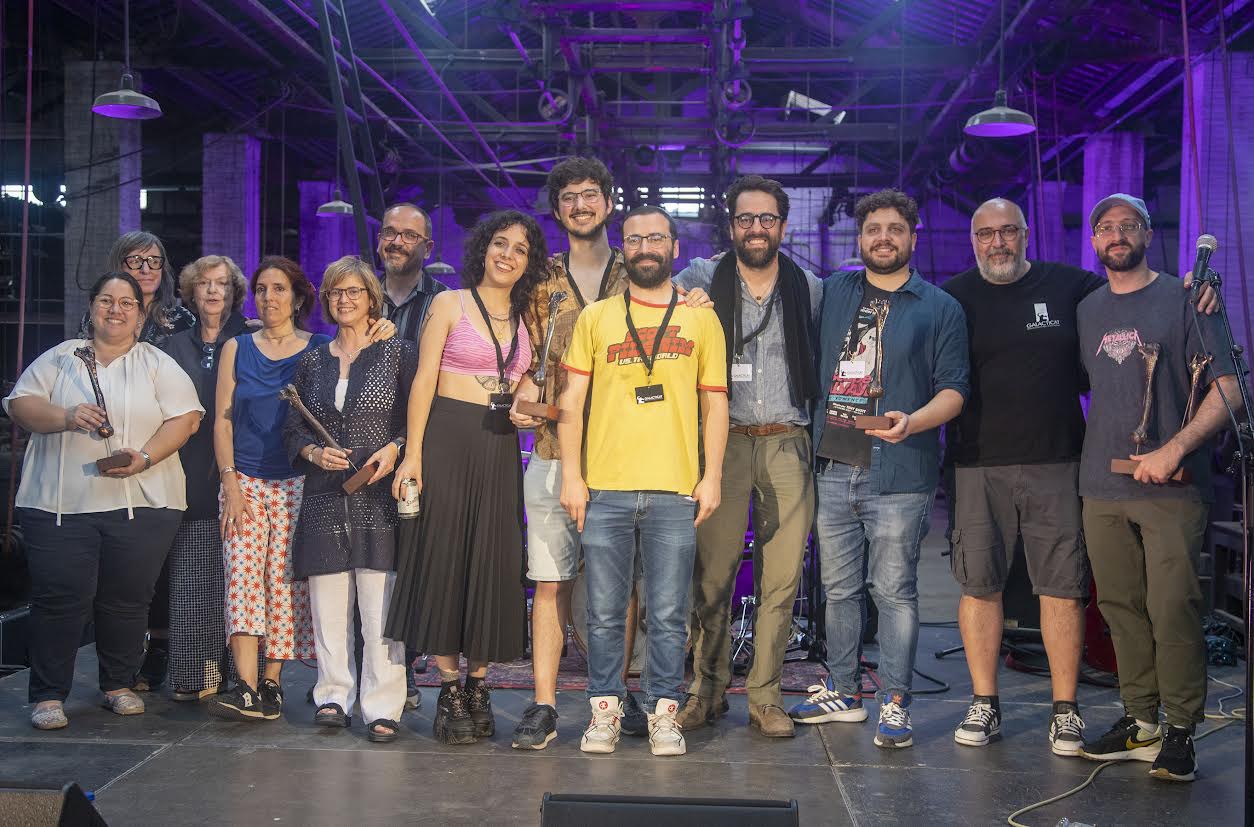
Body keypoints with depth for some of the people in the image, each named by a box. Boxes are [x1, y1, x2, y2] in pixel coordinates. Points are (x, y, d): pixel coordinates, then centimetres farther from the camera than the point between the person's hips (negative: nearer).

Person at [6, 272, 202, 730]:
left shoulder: (158, 364, 10)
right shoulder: (60, 358, 13)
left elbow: (185, 417, 0)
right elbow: (20, 405, 4)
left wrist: (145, 457, -14)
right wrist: (66, 417, -14)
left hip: (141, 504, 0)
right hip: (59, 503, 0)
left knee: (127, 599, 4)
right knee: (59, 597, -4)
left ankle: (119, 685, 20)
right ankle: (49, 695, 6)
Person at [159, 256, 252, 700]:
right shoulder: (173, 347, 15)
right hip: (190, 479, 2)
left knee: (233, 580, -4)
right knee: (189, 580, -1)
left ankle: (232, 671, 3)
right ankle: (192, 675, 4)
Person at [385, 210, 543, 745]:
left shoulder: (524, 319, 14)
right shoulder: (449, 304, 1)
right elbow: (424, 381, -5)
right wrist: (412, 453, -12)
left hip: (500, 446, 4)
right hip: (448, 438, -4)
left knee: (492, 562, 3)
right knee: (444, 556, -2)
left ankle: (478, 685, 12)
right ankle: (450, 690, 5)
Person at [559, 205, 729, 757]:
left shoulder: (700, 318, 11)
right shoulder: (596, 317, 10)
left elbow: (715, 403, 10)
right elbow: (571, 402, 7)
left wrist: (711, 477, 2)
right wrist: (571, 476, 0)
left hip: (675, 490, 0)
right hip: (604, 488, 0)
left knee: (668, 615, 2)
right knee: (604, 614, 5)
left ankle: (663, 713, 14)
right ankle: (604, 710, 17)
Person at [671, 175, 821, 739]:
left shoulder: (811, 289, 8)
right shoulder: (700, 284, 3)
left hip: (789, 444, 1)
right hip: (723, 441, -1)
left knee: (781, 579, 2)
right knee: (711, 575, -3)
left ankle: (765, 696, 12)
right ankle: (708, 688, 13)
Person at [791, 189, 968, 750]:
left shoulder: (939, 308, 6)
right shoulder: (831, 294, 15)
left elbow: (954, 388, 1)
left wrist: (912, 422, -18)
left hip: (899, 476, -3)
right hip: (833, 467, 4)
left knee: (894, 591, -2)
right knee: (839, 588, 11)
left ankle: (895, 704, 8)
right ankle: (842, 693, 23)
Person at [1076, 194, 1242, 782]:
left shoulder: (1184, 300, 0)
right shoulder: (1087, 310, 15)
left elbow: (1227, 390, -5)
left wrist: (1173, 449, -16)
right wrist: (1092, 457, 11)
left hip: (1172, 488, -5)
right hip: (1102, 488, 5)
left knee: (1173, 608, -8)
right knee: (1122, 609, 8)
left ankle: (1180, 732, 2)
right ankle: (1140, 723, 19)